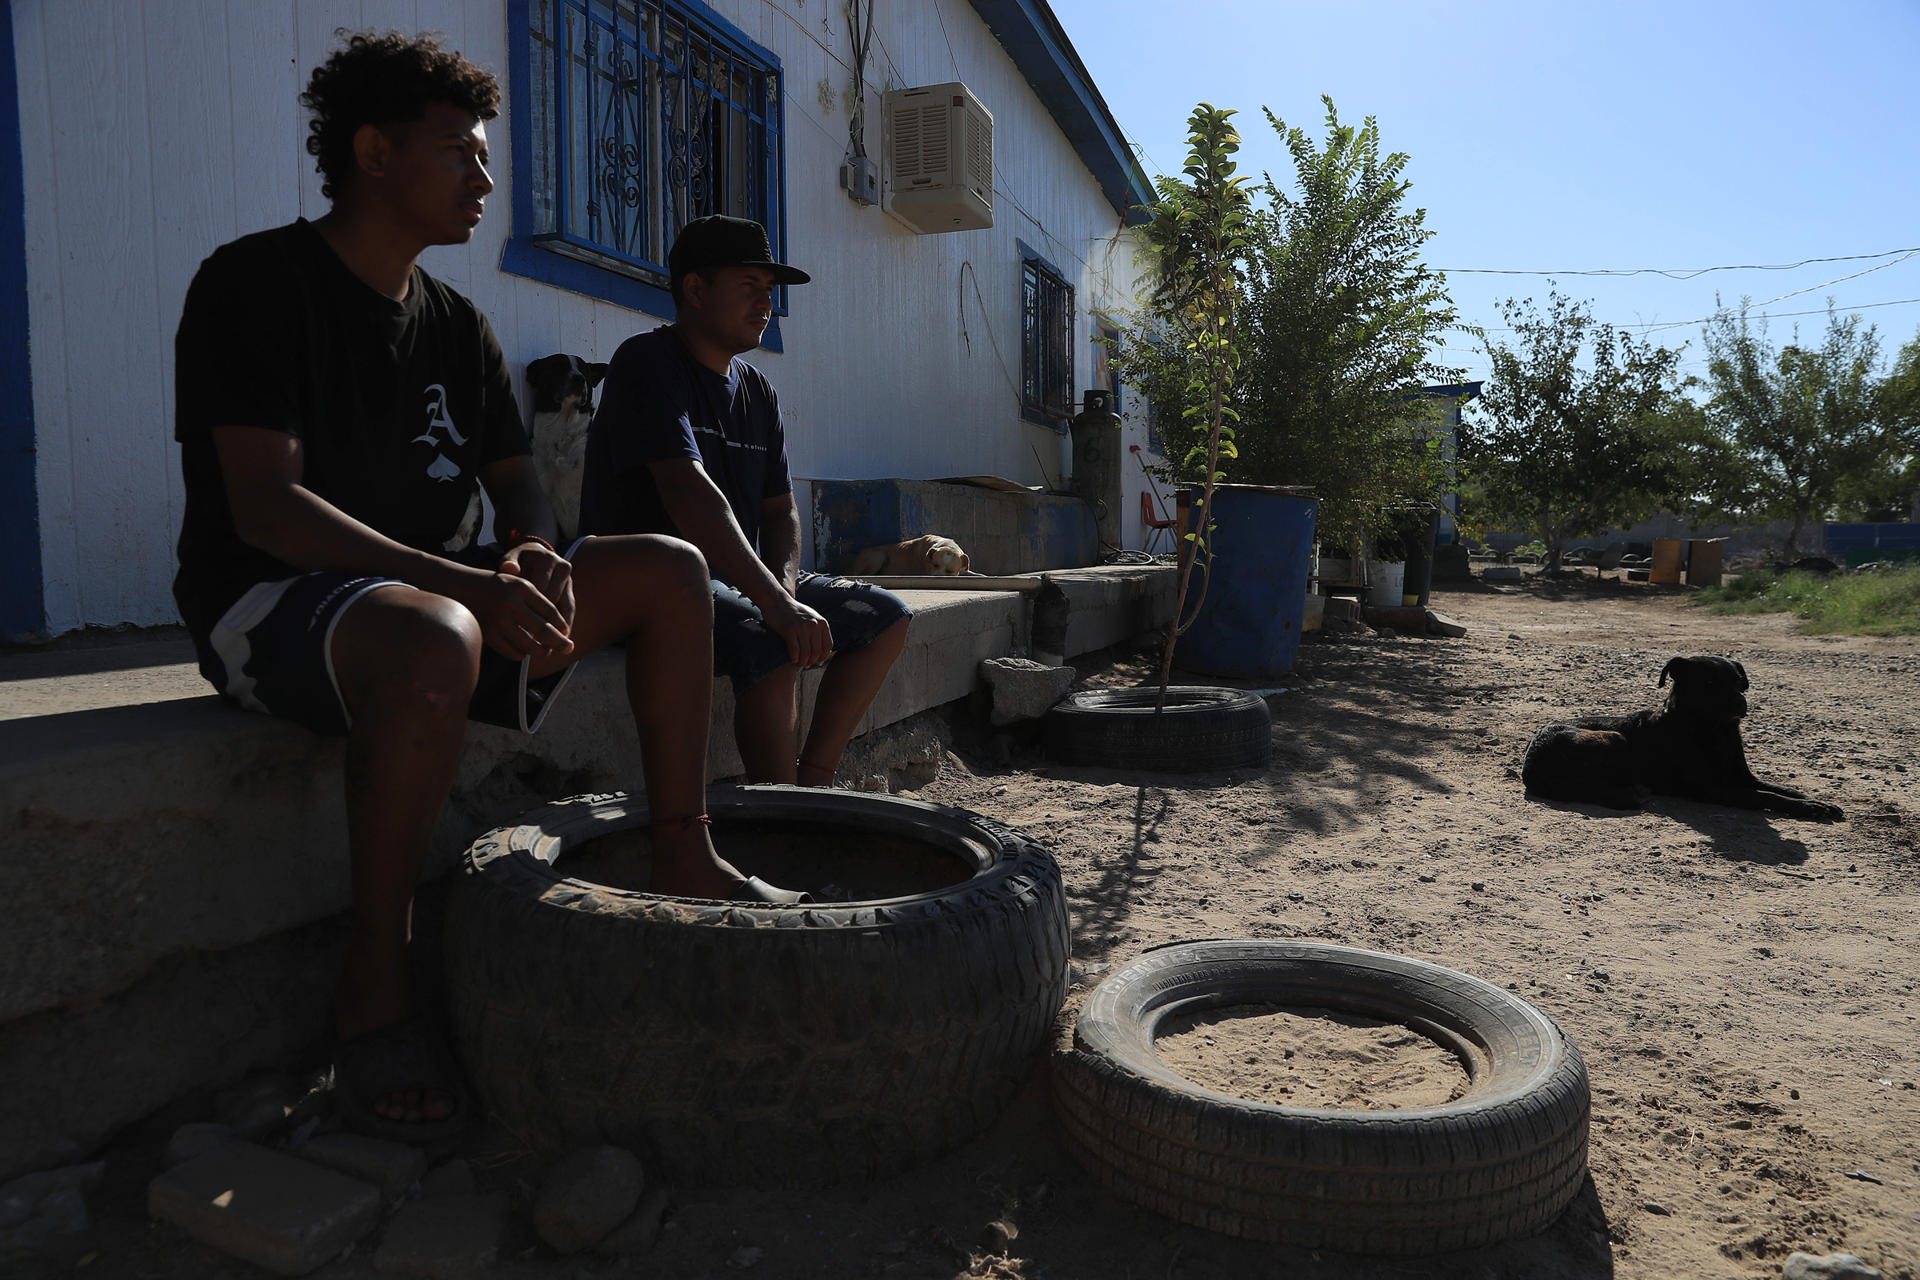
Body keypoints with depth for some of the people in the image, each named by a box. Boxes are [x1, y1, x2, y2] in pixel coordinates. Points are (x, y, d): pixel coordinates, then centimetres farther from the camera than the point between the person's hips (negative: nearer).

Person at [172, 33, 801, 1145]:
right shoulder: (259, 283, -10)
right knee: (434, 639, -42)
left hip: (426, 590, 7)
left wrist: (536, 555, -14)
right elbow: (264, 506, -21)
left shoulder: (458, 326, 11)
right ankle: (375, 984, -24)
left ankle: (685, 860, -3)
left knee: (671, 572, -4)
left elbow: (516, 482, 11)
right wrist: (465, 585, -32)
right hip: (267, 601, -7)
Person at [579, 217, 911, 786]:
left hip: (738, 576, 9)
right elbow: (688, 492, -25)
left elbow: (780, 509, 12)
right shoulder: (648, 362, -11)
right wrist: (775, 604, -33)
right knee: (774, 645, -34)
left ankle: (812, 779, -2)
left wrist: (785, 587, -11)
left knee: (886, 616, 1)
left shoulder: (759, 392, 14)